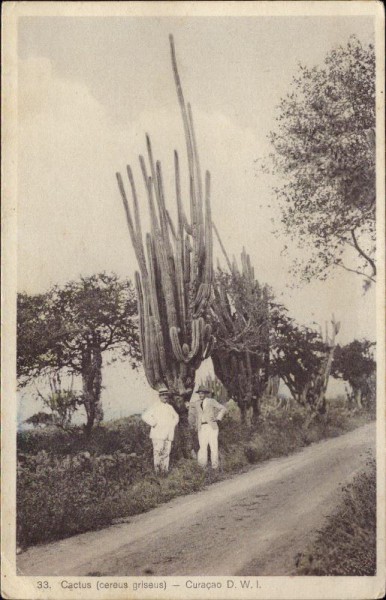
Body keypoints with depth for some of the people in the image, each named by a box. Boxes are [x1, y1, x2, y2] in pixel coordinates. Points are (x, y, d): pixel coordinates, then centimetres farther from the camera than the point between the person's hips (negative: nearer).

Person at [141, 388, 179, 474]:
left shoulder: (170, 407, 19)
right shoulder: (155, 406, 0)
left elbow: (176, 417, 36)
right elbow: (145, 416, -9)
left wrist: (173, 424, 19)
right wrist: (154, 423, -11)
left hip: (168, 434, 6)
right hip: (158, 434, -6)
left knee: (166, 452, 3)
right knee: (158, 452, -13)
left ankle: (165, 469, 8)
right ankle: (157, 469, -9)